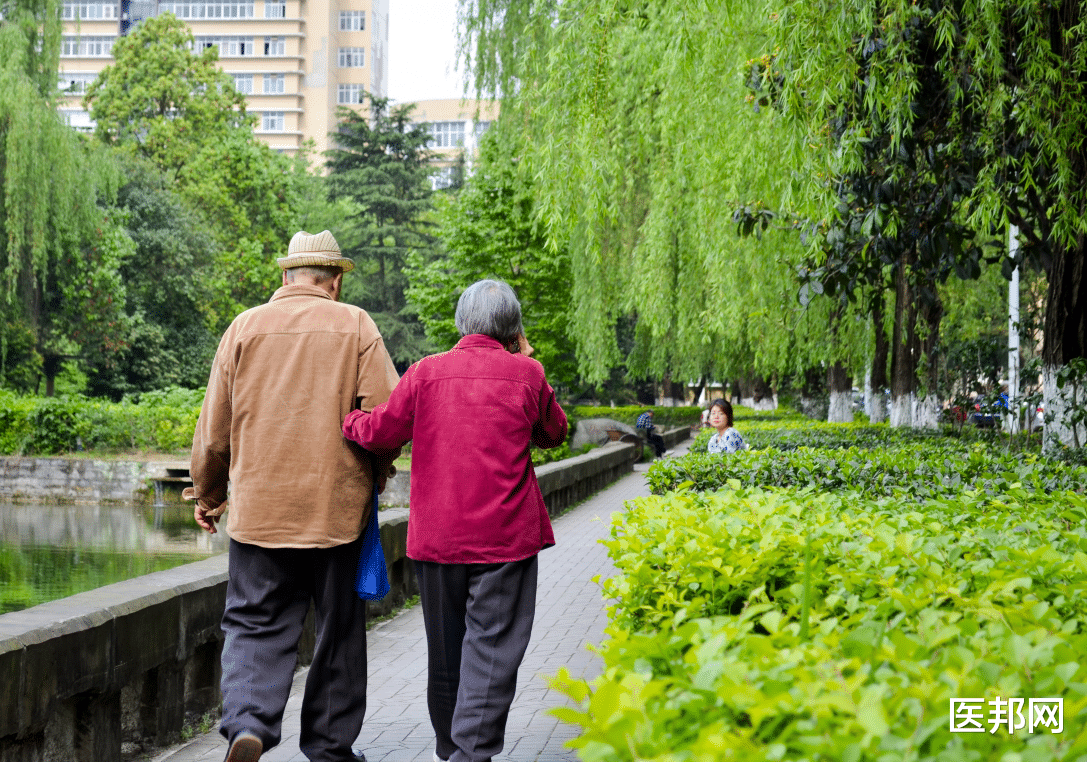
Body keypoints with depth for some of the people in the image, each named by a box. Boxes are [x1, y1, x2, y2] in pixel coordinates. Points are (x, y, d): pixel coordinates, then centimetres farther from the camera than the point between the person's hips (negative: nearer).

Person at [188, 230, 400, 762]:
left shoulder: (246, 327, 3)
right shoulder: (355, 326, -1)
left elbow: (213, 426, 5)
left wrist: (208, 494, 20)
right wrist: (376, 471, 12)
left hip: (259, 508, 1)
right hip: (339, 509, 0)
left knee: (254, 624, 6)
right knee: (338, 630, 13)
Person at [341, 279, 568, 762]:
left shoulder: (428, 372, -2)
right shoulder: (526, 374, -3)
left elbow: (380, 431, 1)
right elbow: (553, 433, 13)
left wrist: (344, 419, 21)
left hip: (436, 535, 2)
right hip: (504, 537, -2)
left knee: (446, 646, 15)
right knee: (492, 648, 0)